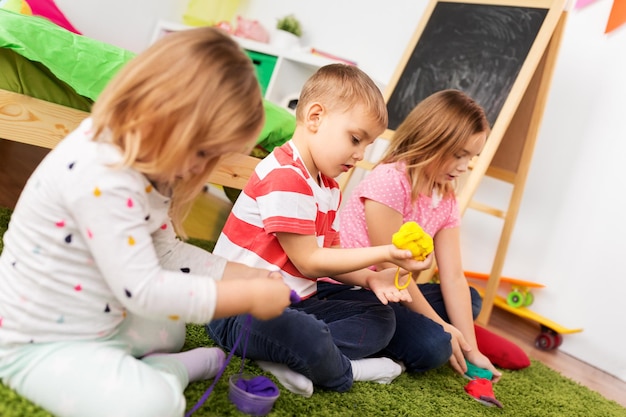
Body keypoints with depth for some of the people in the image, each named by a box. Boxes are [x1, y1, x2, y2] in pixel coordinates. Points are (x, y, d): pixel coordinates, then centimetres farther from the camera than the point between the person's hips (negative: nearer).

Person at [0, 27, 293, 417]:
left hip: (100, 323, 9)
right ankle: (185, 368, -1)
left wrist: (245, 276, -4)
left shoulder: (144, 162, -2)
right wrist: (248, 297, -27)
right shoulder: (101, 178, -32)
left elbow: (167, 251, 4)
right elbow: (143, 290, -33)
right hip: (40, 343, -9)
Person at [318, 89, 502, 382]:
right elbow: (390, 268, -19)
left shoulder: (446, 201, 6)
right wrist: (439, 325, -11)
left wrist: (471, 349, -4)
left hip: (389, 292, 10)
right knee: (432, 345, -26)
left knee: (470, 300, 13)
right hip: (340, 290, -10)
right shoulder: (389, 181, -20)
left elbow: (453, 277, 1)